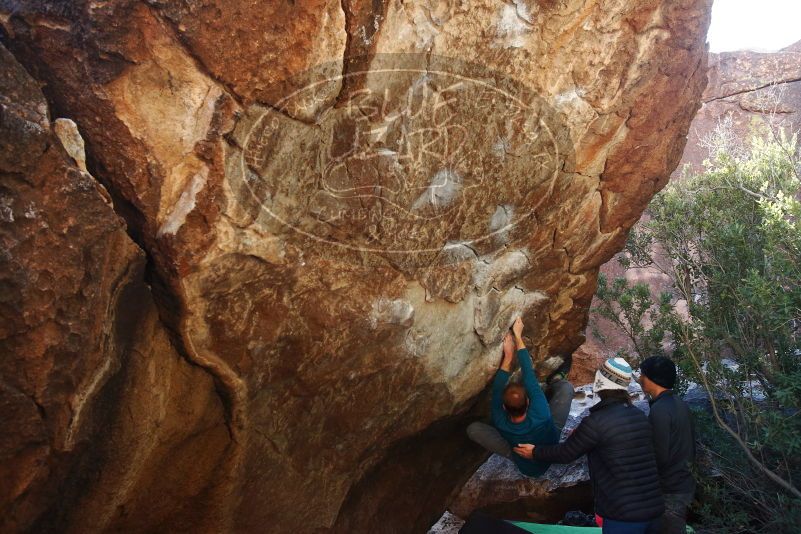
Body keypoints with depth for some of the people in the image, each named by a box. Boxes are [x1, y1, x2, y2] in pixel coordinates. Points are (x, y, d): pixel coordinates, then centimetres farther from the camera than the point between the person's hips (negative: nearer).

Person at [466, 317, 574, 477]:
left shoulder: (501, 423, -37)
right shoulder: (540, 413, -40)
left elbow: (497, 390, -20)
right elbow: (528, 374, -30)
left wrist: (508, 356, -19)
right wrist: (518, 337, -23)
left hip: (527, 467, 0)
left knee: (473, 429, -13)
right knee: (566, 387, -8)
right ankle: (555, 380, 30)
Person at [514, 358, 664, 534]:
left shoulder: (596, 421, -16)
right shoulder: (640, 416, 5)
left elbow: (566, 453, -2)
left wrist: (535, 452, 14)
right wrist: (583, 435, 33)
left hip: (625, 514, -7)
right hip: (655, 508, 7)